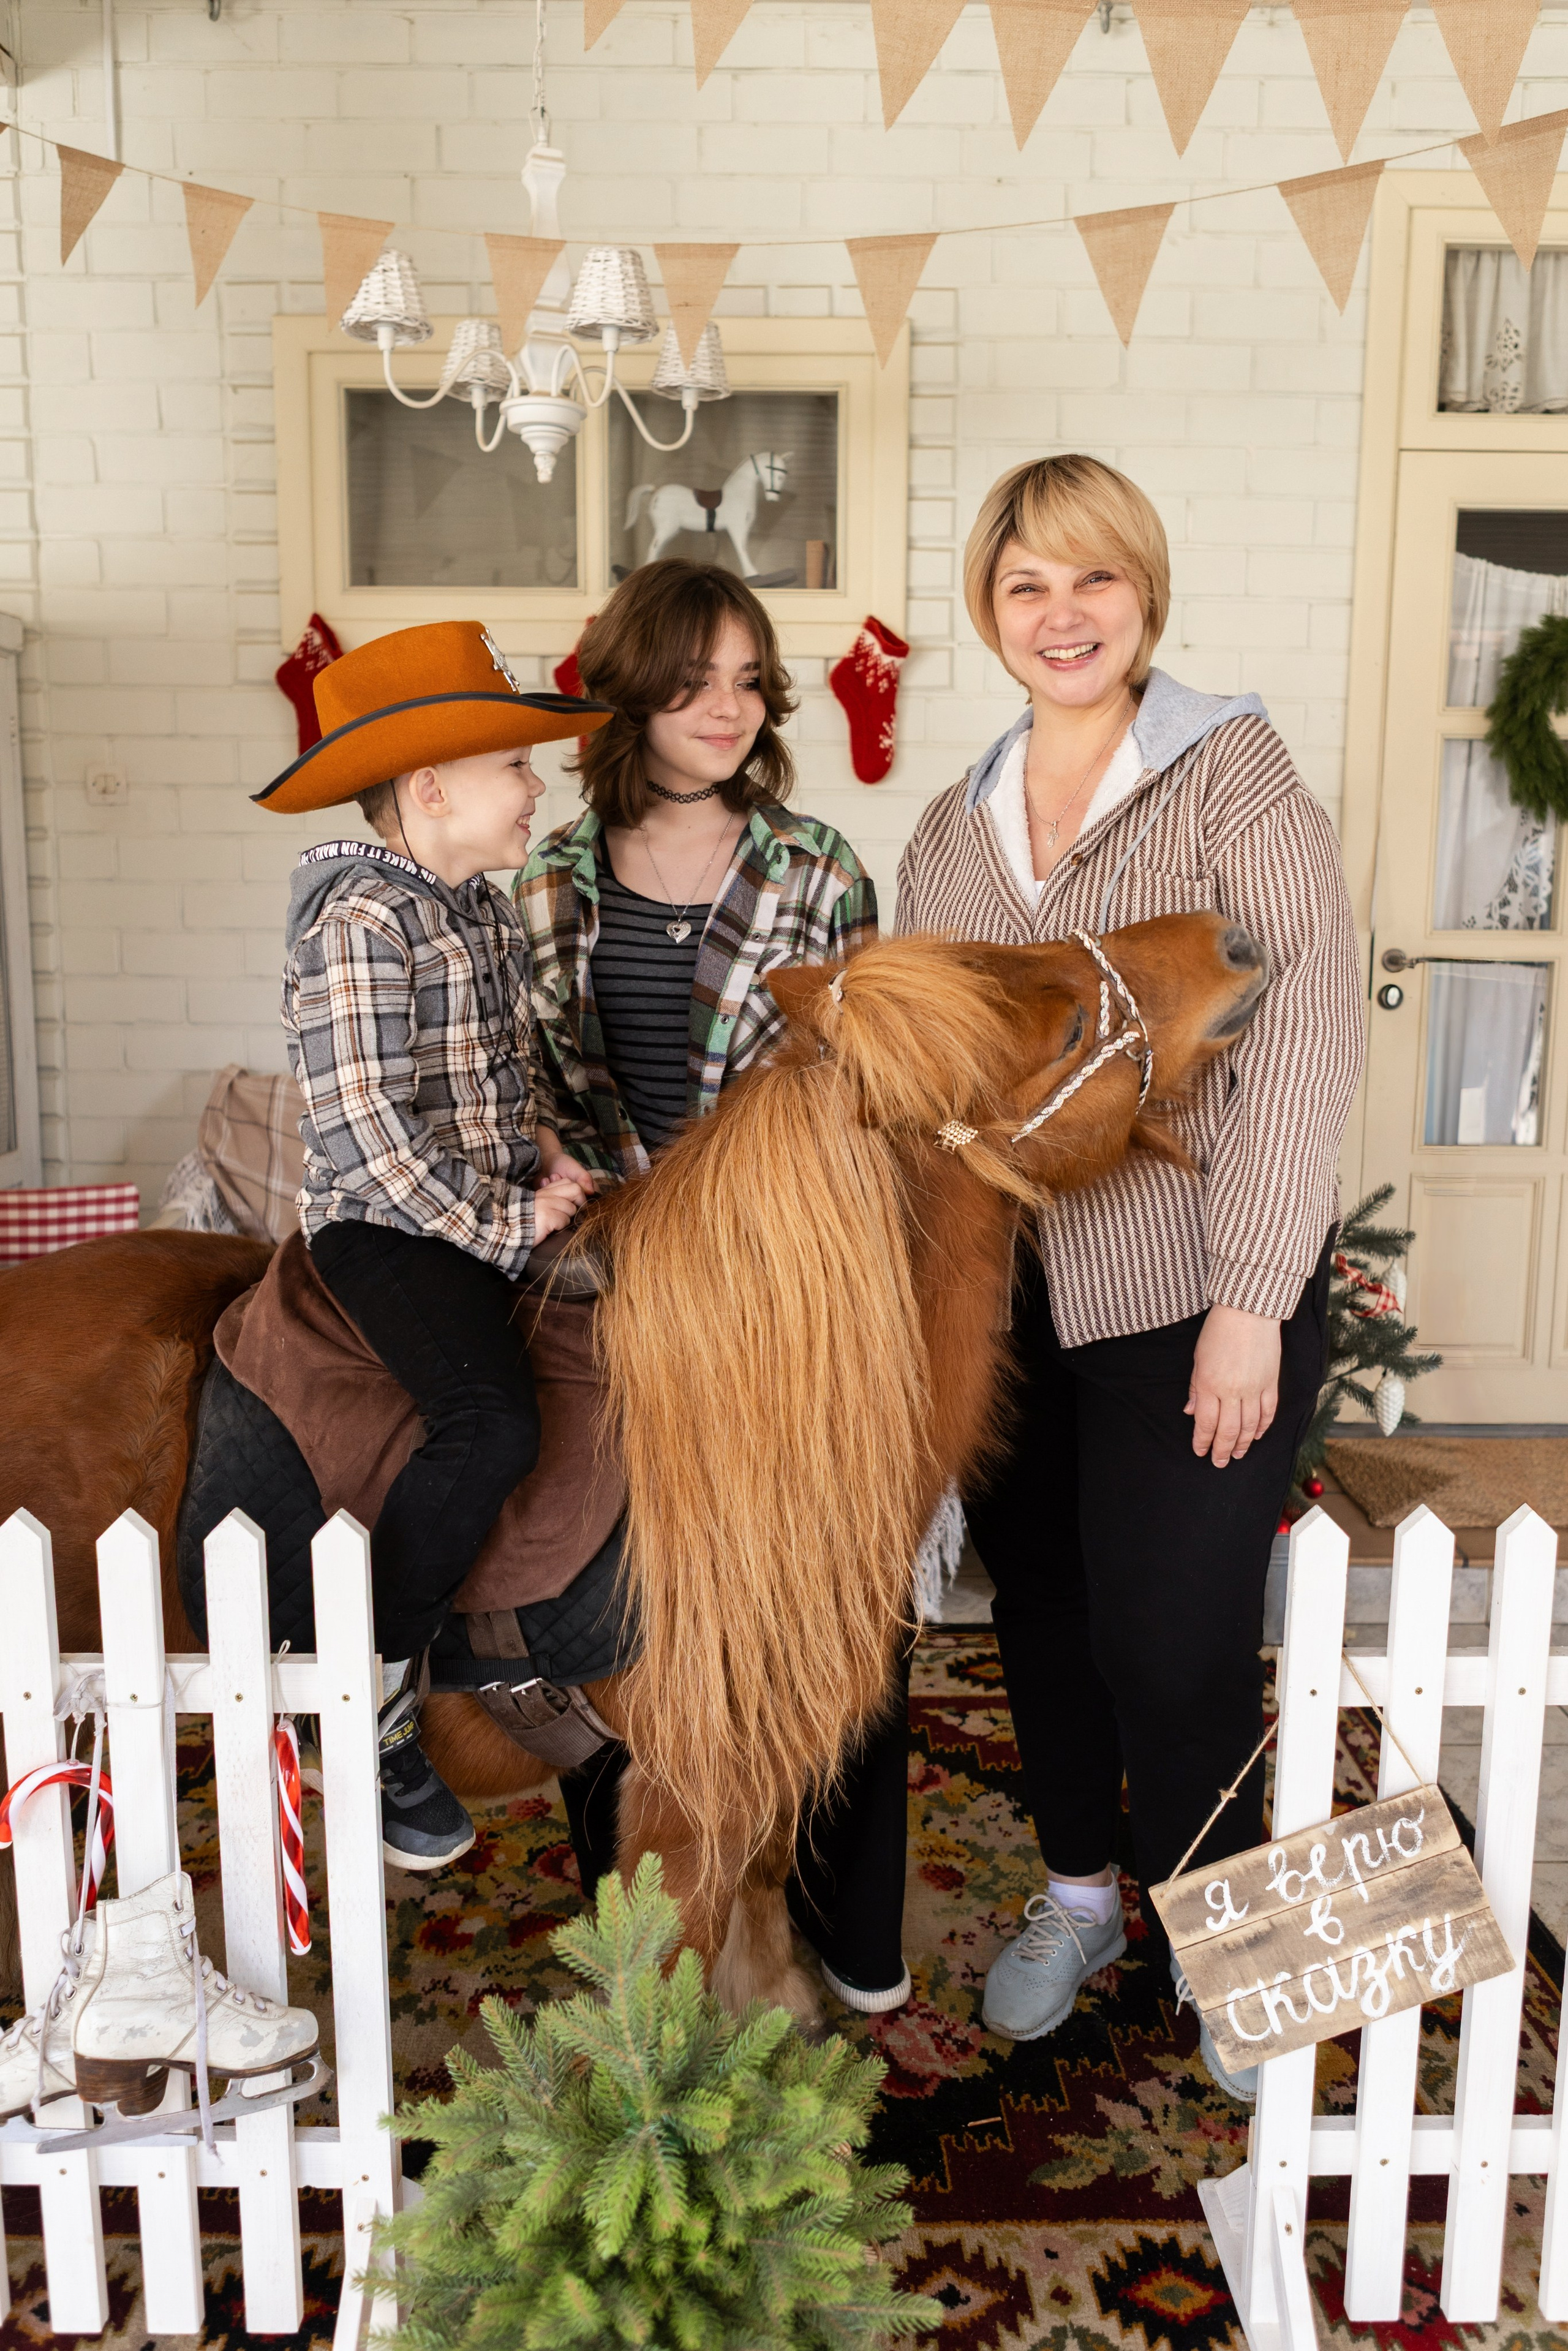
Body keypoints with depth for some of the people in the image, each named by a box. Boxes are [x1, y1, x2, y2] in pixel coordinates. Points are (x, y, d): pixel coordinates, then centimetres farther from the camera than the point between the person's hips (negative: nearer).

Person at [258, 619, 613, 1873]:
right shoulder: (359, 922, -17)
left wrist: (541, 1153, 6)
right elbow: (365, 1124, -23)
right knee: (492, 1421, -28)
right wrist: (499, 1228, -18)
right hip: (387, 1224, -9)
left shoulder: (488, 910, 12)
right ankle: (368, 1700, -9)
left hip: (502, 1208, 10)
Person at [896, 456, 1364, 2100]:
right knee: (1040, 1612, 16)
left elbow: (1303, 1045, -12)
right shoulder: (950, 830, 11)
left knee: (1173, 1641, 0)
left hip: (1192, 1293, -5)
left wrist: (1251, 1304, -16)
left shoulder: (1231, 774, -6)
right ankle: (1076, 1890, 40)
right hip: (1005, 1300, 5)